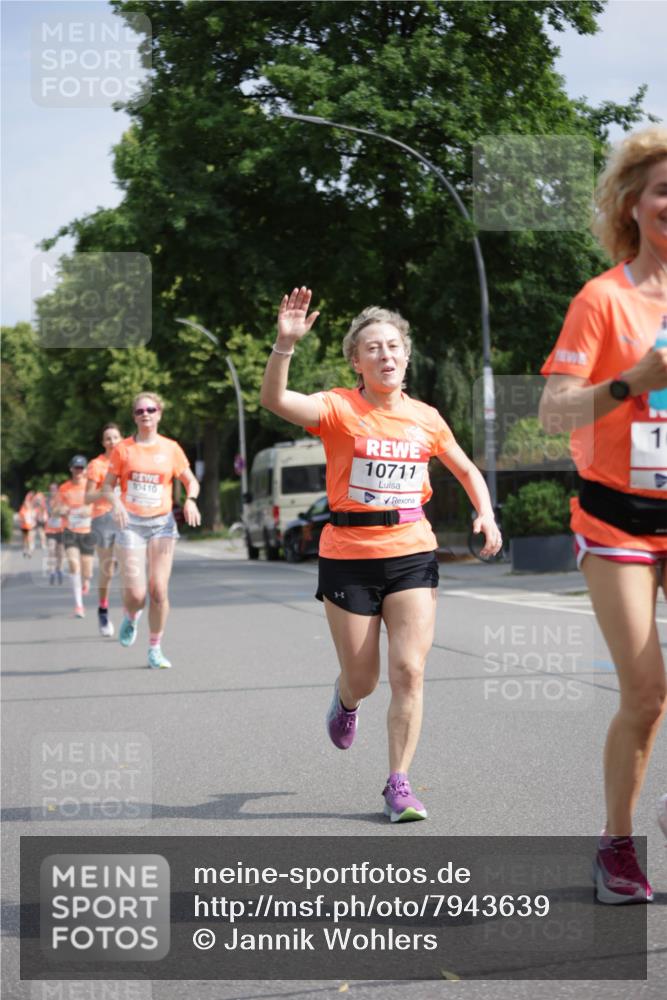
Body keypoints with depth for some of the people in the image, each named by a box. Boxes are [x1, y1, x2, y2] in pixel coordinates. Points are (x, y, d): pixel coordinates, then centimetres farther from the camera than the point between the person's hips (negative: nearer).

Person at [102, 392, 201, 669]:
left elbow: (191, 481, 10)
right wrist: (117, 504, -17)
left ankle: (155, 649, 10)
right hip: (131, 524, -1)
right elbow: (108, 486, 4)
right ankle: (131, 618, 28)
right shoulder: (123, 449, 2)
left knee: (159, 591, -5)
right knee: (135, 593, -9)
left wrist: (190, 500, -11)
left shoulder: (171, 449, 5)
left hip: (162, 523, 1)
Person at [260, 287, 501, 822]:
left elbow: (466, 469, 20)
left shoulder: (426, 418, 5)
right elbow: (274, 399, -24)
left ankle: (399, 783, 4)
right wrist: (286, 343, -38)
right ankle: (346, 698, 46)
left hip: (413, 554, 2)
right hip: (349, 556, -2)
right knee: (363, 680, 7)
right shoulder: (340, 408, -6)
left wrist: (486, 514, 3)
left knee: (409, 670, -8)